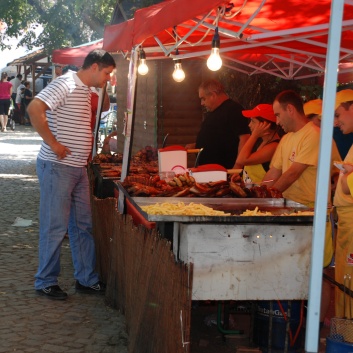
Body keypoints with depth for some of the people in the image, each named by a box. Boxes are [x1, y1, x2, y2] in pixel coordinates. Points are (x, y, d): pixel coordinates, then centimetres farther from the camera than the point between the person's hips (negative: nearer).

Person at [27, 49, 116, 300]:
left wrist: (87, 149, 13)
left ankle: (86, 279, 21)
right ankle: (46, 282, 11)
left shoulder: (86, 91, 15)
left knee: (83, 225, 12)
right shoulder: (65, 85, -14)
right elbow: (34, 109, -26)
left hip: (79, 169, 9)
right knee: (55, 227, -1)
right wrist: (54, 144, -22)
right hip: (57, 167, -9)